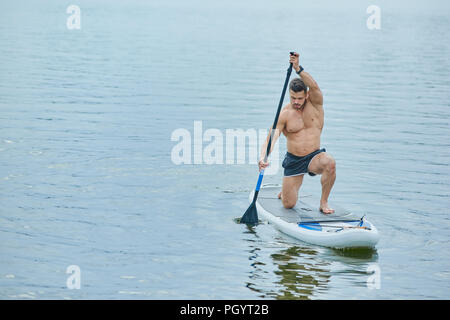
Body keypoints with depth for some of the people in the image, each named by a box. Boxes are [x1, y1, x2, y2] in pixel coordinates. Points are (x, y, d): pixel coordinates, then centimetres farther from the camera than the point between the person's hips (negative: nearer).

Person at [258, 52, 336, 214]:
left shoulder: (315, 104, -5)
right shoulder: (284, 114, -8)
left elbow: (314, 87, -27)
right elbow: (271, 138, -19)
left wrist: (298, 69, -41)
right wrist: (263, 158, -38)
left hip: (314, 157, 0)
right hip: (293, 161, 1)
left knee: (329, 162, -36)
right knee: (288, 204, -2)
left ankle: (323, 202, -16)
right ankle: (286, 191, 37)